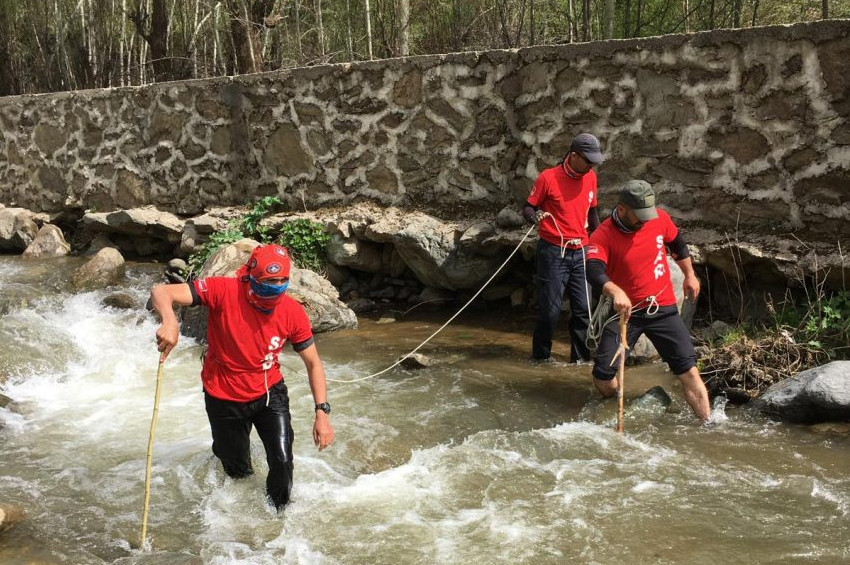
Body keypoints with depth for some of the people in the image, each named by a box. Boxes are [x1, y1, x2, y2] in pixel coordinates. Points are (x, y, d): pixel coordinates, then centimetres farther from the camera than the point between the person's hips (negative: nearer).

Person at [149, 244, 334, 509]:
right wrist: (170, 323, -52)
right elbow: (161, 292, -30)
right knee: (238, 472, 13)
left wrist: (322, 412, -15)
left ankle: (279, 511, 23)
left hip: (270, 393, 1)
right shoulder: (224, 291, -26)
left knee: (282, 460, -9)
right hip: (225, 398, -1)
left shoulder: (293, 312, -17)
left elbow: (313, 363, -7)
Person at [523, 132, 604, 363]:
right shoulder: (548, 178, -10)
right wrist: (535, 217, -26)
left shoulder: (590, 178, 7)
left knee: (583, 308, 3)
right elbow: (528, 208, -4)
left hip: (580, 251, 5)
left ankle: (580, 358, 15)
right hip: (553, 251, -5)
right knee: (550, 310, -4)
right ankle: (540, 357, 13)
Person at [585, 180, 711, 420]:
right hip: (626, 310, -2)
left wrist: (690, 275, 24)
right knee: (603, 375, -5)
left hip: (663, 308, 2)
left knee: (689, 370, -4)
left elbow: (678, 244, 16)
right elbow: (594, 272, -35)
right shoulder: (602, 236, -18)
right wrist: (616, 292, -54)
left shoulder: (660, 219, -6)